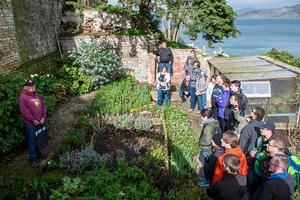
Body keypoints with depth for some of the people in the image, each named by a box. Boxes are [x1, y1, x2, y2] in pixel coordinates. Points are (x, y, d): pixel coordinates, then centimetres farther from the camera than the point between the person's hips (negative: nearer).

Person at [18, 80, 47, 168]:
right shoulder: (22, 97, -11)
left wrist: (43, 117, 3)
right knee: (32, 141, 0)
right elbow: (24, 111, -17)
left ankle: (38, 153, 36)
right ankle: (32, 159, 9)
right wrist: (33, 120, -16)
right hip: (30, 124, -7)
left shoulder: (36, 95, 12)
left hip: (39, 122, 7)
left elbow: (42, 105, 13)